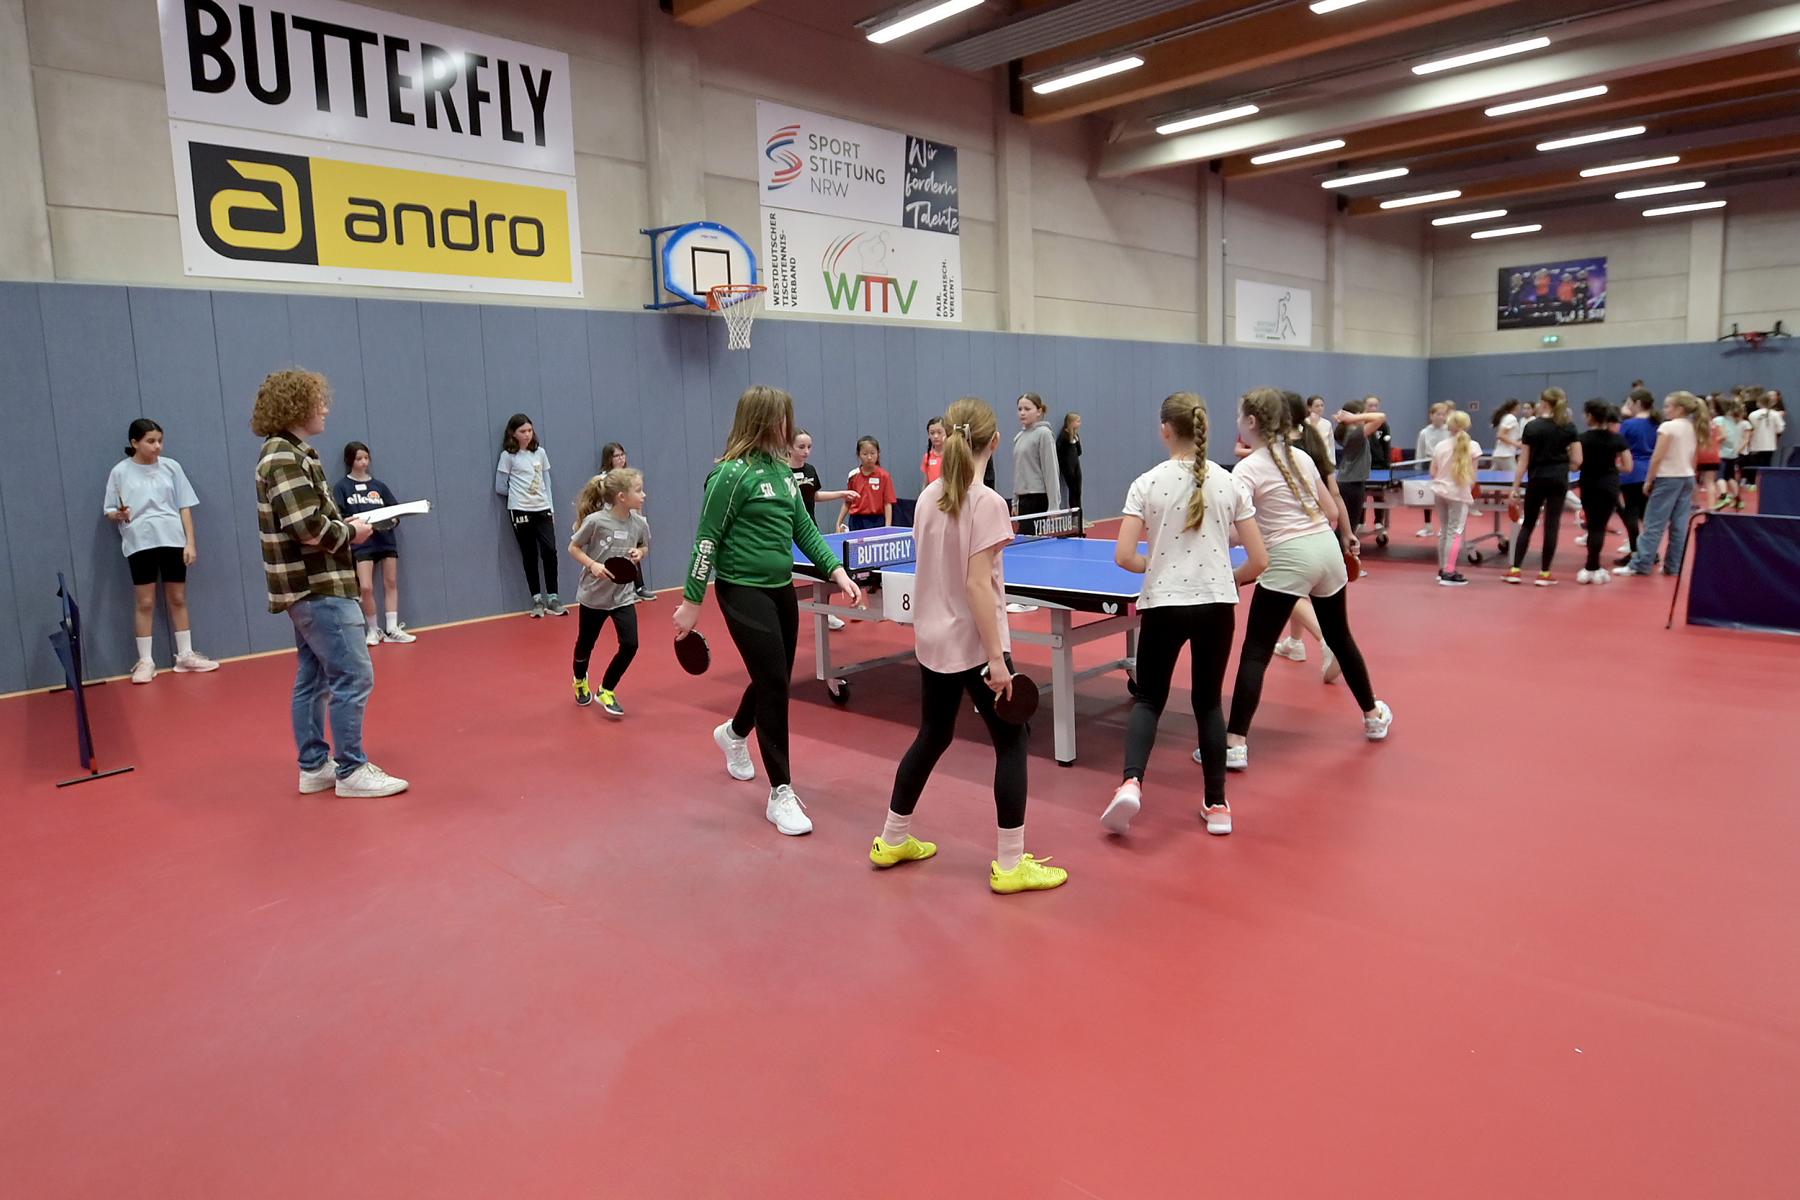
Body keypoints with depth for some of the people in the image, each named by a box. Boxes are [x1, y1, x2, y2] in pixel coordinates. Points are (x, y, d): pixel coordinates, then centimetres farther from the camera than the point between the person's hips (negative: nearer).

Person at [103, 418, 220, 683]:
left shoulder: (171, 467, 4)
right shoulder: (120, 471, 0)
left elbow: (185, 507, 5)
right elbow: (109, 511, 4)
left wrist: (190, 542, 0)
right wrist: (118, 515, -19)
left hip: (173, 540, 2)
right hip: (140, 543, -2)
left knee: (178, 599, 8)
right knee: (145, 603, 0)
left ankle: (185, 655, 17)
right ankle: (145, 661, 7)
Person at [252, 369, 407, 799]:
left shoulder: (288, 454, 16)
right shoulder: (285, 459, -16)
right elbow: (308, 529, -25)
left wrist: (344, 525, 5)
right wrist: (351, 532, -10)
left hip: (309, 587, 11)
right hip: (318, 587, -11)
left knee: (314, 678, 14)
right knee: (353, 676, -6)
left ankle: (314, 766, 22)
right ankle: (351, 770, 2)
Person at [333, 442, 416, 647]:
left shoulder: (379, 485, 11)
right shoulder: (341, 487, 2)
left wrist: (392, 521, -10)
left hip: (386, 539, 4)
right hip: (361, 542, -3)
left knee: (391, 583, 3)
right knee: (365, 587, -11)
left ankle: (392, 629, 10)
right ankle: (373, 629, 6)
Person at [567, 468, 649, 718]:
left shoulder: (639, 523, -8)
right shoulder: (595, 521, -20)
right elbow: (573, 548, -7)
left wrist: (639, 553, -10)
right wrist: (592, 565, -23)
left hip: (623, 595, 3)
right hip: (593, 594, -3)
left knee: (630, 645, -10)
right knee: (585, 645, 15)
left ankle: (606, 691, 13)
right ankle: (580, 681, 47)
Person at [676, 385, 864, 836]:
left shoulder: (782, 468, 8)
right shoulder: (732, 473, -15)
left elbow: (803, 528, 11)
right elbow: (707, 541, -12)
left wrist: (837, 571, 0)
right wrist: (691, 602, -10)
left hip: (782, 588, 8)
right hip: (744, 591, -8)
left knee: (775, 681, 17)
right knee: (773, 684, -8)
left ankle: (734, 733, 49)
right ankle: (781, 794, 3)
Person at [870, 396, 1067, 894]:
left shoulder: (928, 496, 3)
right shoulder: (986, 502, -17)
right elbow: (977, 583, -21)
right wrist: (997, 657, -19)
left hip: (932, 641, 7)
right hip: (973, 644, -7)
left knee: (932, 736, 20)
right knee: (1012, 742, 6)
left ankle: (892, 840, 31)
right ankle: (1010, 864, 9)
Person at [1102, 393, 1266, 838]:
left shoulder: (1148, 483, -5)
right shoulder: (1229, 483, 1)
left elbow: (1124, 556, -10)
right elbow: (1258, 560, 2)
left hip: (1164, 605, -2)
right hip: (1217, 606, 2)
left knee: (1148, 698, 12)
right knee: (1208, 702, 16)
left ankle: (1131, 783, -11)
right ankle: (1217, 805, 18)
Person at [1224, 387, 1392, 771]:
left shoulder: (1247, 470, -9)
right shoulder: (1301, 457, 12)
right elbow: (1330, 511, 18)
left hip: (1289, 560, -7)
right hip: (1327, 549, 7)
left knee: (1255, 652, -5)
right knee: (1340, 638, 25)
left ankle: (1235, 744, -10)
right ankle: (1374, 715, 41)